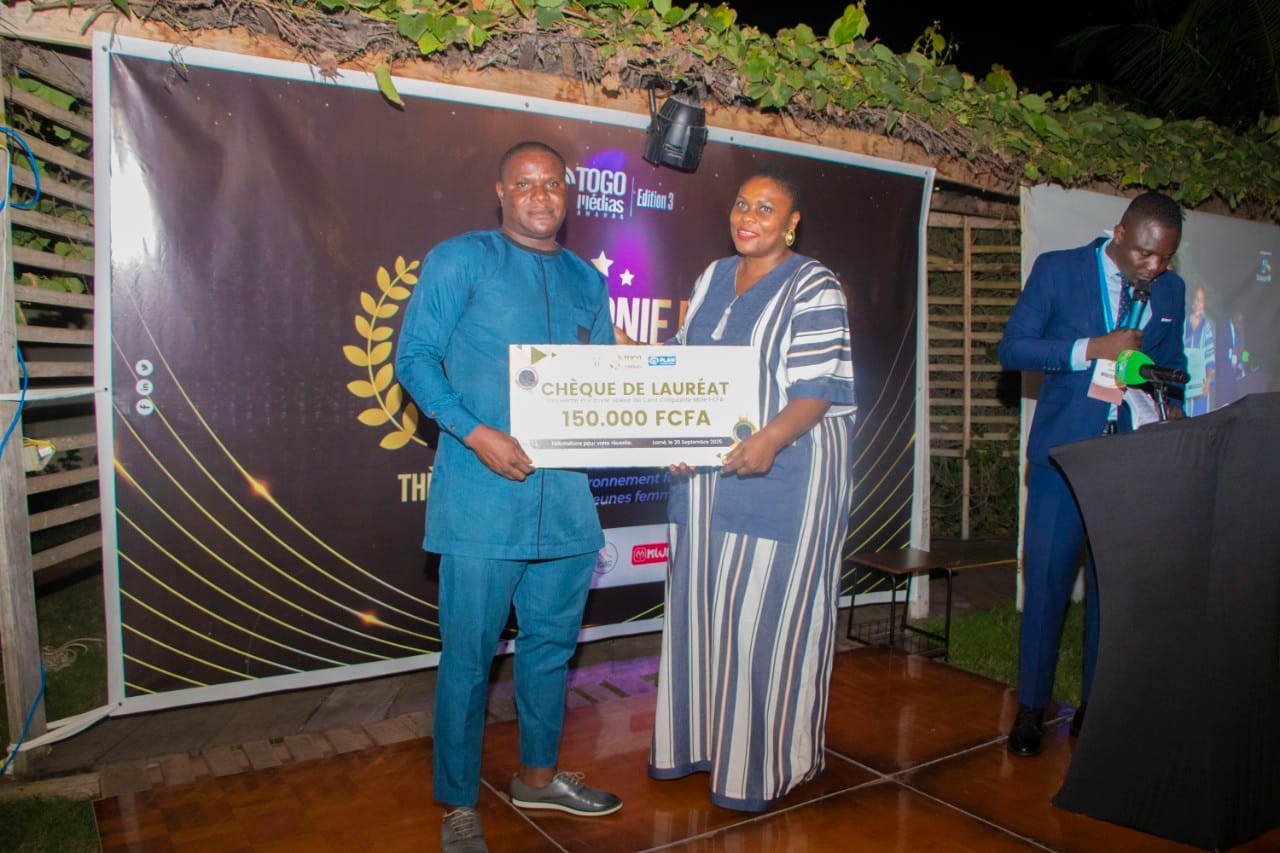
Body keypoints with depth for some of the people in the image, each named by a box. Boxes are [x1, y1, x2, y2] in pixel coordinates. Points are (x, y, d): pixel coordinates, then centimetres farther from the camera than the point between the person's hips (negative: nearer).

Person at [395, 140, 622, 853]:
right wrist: (474, 432, -17)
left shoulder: (587, 280, 16)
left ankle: (538, 774, 37)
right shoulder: (461, 260, 0)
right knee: (470, 653, 2)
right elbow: (415, 356, -5)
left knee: (553, 641, 16)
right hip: (482, 494, -5)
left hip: (566, 495, 6)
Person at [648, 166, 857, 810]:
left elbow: (821, 386, -14)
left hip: (780, 473, -6)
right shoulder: (712, 279, 14)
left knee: (763, 615, 0)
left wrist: (770, 439, -30)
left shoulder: (812, 288, -7)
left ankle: (761, 763, 18)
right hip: (705, 471, 7)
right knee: (699, 605, 13)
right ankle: (697, 740, 31)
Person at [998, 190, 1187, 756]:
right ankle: (1031, 708, 12)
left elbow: (1171, 363, 22)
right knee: (1047, 577, -2)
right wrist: (1090, 348, -17)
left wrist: (1170, 407, 2)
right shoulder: (1056, 269, -1)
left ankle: (1097, 704, 20)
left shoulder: (1170, 290, 11)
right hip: (1064, 448, -3)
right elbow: (1011, 349, -6)